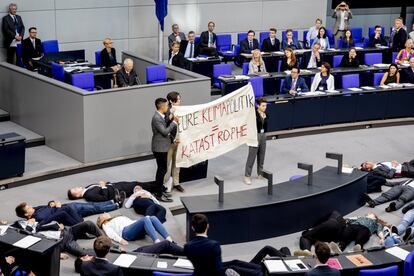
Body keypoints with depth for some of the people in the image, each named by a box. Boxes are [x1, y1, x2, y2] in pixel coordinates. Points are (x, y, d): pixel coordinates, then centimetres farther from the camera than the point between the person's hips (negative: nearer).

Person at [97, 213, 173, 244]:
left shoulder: (120, 217, 43)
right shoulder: (106, 225, 26)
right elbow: (110, 233, 5)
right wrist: (119, 239, -17)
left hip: (139, 231, 5)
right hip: (126, 231, -5)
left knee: (153, 218, -25)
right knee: (145, 219, -32)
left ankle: (169, 239, -41)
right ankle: (157, 242, -50)